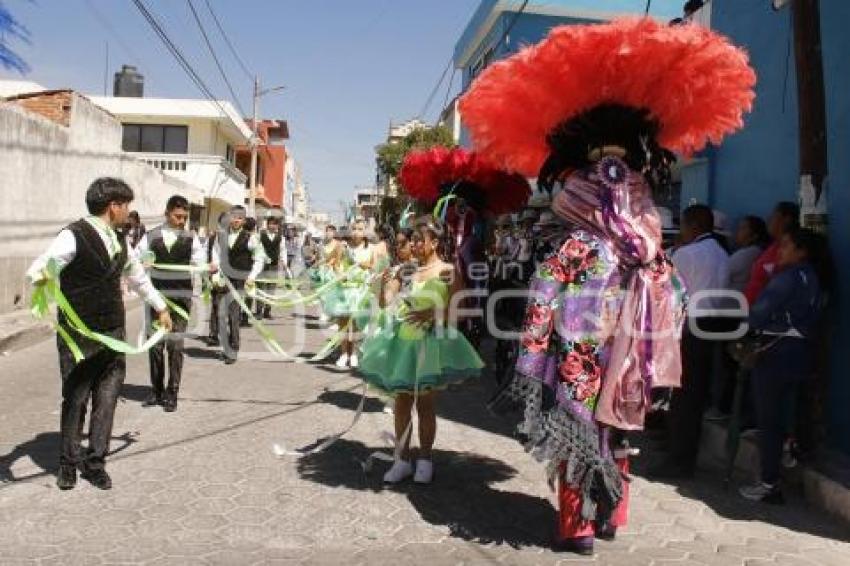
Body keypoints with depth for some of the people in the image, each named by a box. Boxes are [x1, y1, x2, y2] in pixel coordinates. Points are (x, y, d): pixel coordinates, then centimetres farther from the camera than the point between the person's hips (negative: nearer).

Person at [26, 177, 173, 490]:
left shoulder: (119, 241, 10)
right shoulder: (74, 236, -12)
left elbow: (137, 276, 25)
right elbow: (40, 267, -22)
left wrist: (160, 307, 33)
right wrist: (39, 276, -46)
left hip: (113, 334, 6)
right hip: (79, 336, -6)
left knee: (106, 399, 7)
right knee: (75, 400, 6)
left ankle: (95, 461, 19)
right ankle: (68, 463, 23)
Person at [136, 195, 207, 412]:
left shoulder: (190, 238, 2)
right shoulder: (151, 237, 2)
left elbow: (199, 259, -7)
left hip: (181, 297, -1)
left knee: (175, 344, 1)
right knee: (155, 344, 7)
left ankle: (172, 393, 9)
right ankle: (156, 390, 21)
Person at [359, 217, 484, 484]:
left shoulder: (448, 271, -5)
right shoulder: (405, 269, 6)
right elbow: (385, 302, 1)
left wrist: (433, 313, -23)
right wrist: (386, 276, -13)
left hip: (431, 342, -4)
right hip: (402, 339, 4)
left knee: (425, 405, 7)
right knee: (402, 403, 9)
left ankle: (424, 460, 21)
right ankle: (403, 459, 21)